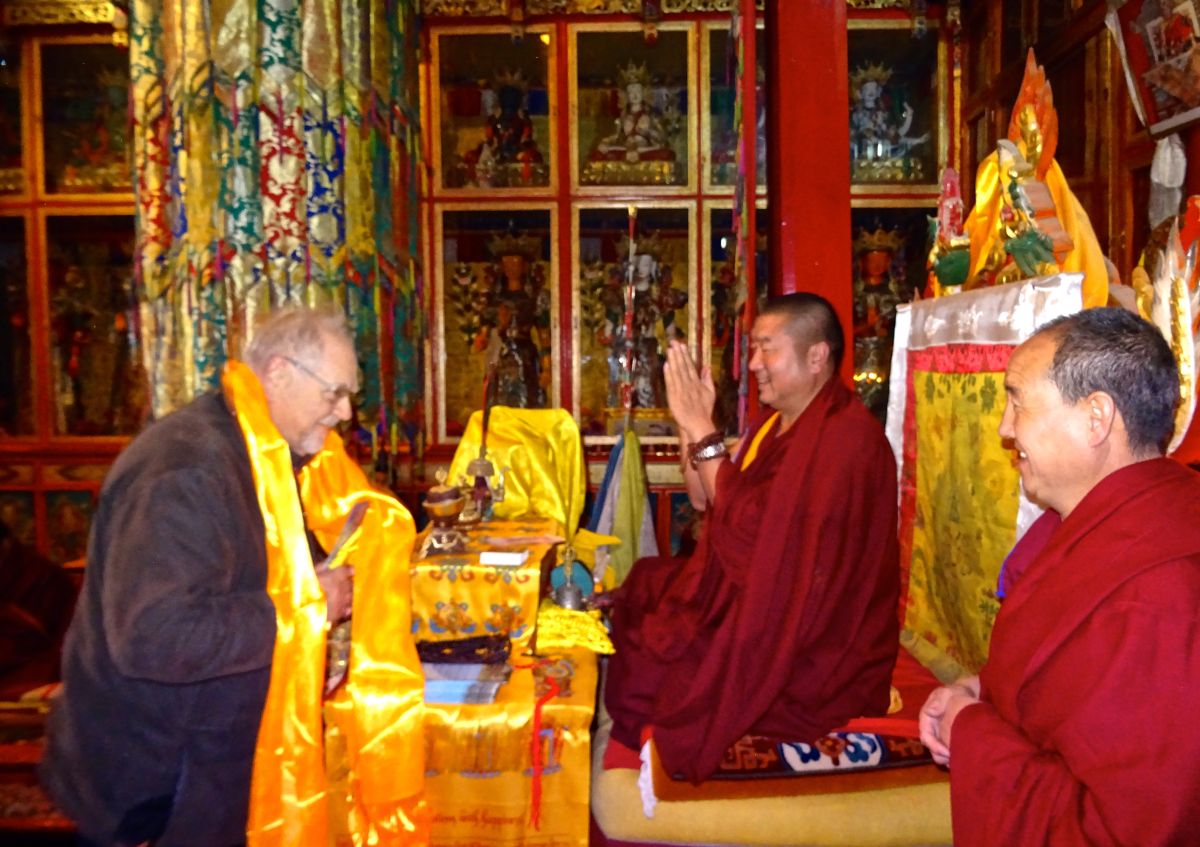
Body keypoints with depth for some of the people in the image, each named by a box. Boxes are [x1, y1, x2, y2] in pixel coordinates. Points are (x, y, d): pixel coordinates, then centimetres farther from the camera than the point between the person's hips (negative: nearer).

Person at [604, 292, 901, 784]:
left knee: (644, 665, -15)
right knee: (641, 589, 6)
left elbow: (751, 533, -26)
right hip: (762, 608, 9)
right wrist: (691, 424, -4)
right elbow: (706, 501, 7)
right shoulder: (777, 423, 8)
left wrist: (703, 432, -22)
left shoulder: (845, 436, -22)